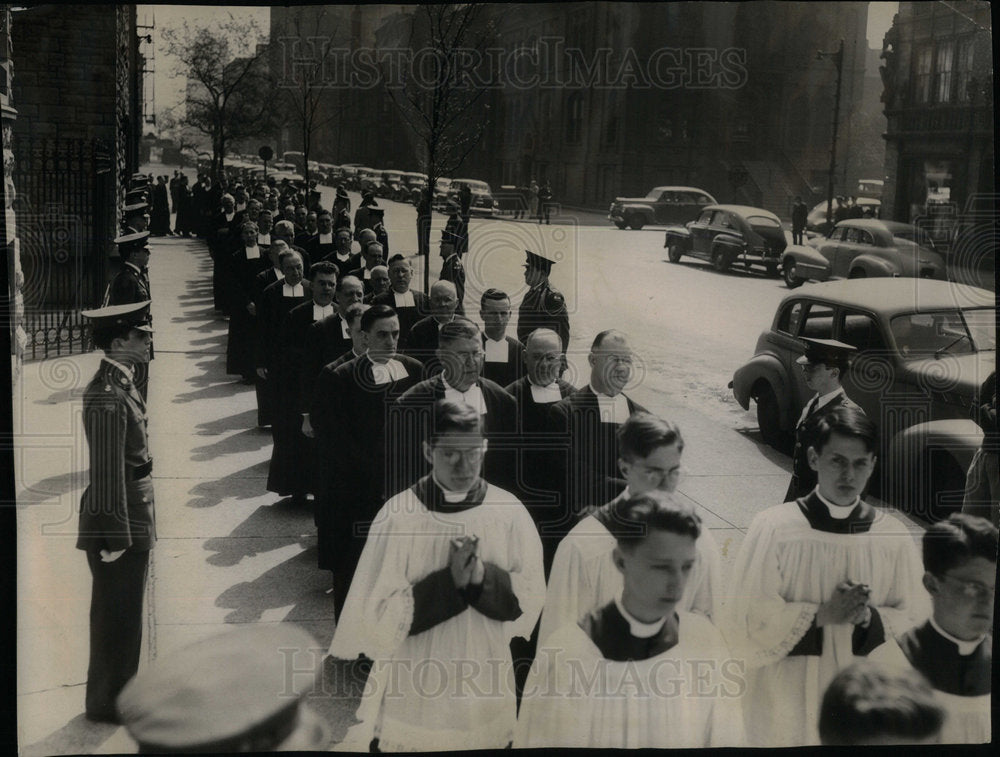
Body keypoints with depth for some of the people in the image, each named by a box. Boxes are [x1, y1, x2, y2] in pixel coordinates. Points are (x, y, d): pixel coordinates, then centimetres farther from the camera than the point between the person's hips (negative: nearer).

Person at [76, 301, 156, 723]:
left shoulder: (121, 384, 7)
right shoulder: (107, 397, -24)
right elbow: (107, 473, -24)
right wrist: (115, 537, -22)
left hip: (133, 518, 10)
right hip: (117, 522, -10)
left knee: (124, 613, 21)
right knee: (116, 614, 6)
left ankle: (118, 691, 37)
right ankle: (107, 703, 22)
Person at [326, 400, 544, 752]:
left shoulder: (509, 511, -7)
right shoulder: (398, 515, -15)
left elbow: (531, 601, -4)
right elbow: (379, 618, -14)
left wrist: (482, 576, -21)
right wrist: (450, 581, -22)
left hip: (487, 688, 2)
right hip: (415, 691, -2)